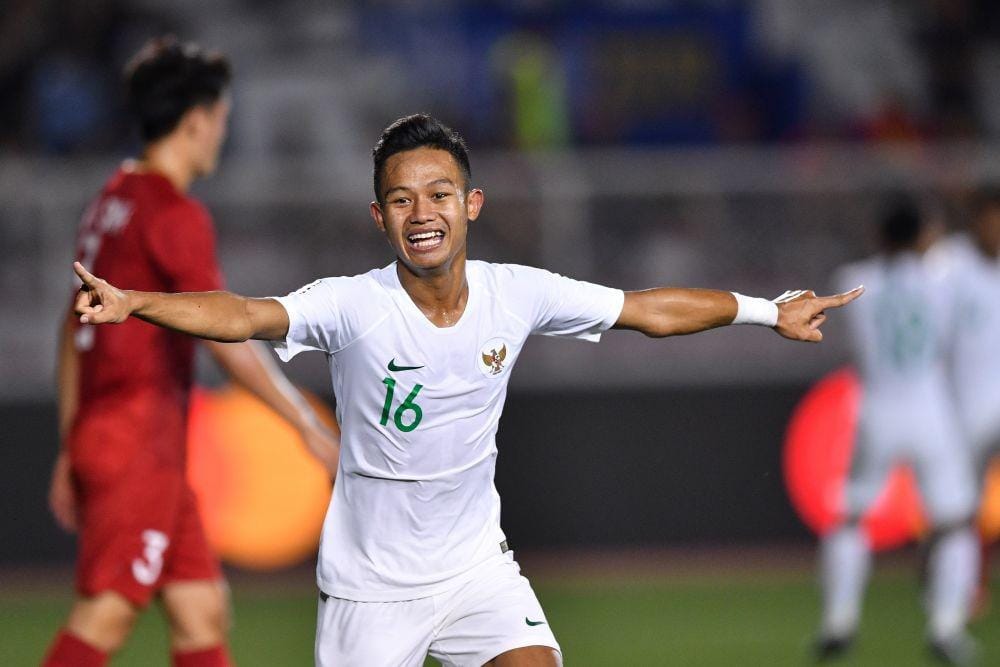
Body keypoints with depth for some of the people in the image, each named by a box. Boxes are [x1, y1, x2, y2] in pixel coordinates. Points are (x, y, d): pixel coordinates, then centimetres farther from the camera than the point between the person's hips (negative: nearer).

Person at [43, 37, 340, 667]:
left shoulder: (113, 202, 16)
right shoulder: (176, 214, -12)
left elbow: (75, 331, 20)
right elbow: (224, 335, -17)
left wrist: (70, 451, 24)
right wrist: (310, 425, -13)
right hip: (138, 442, -9)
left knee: (203, 607, 9)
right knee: (106, 616, -11)